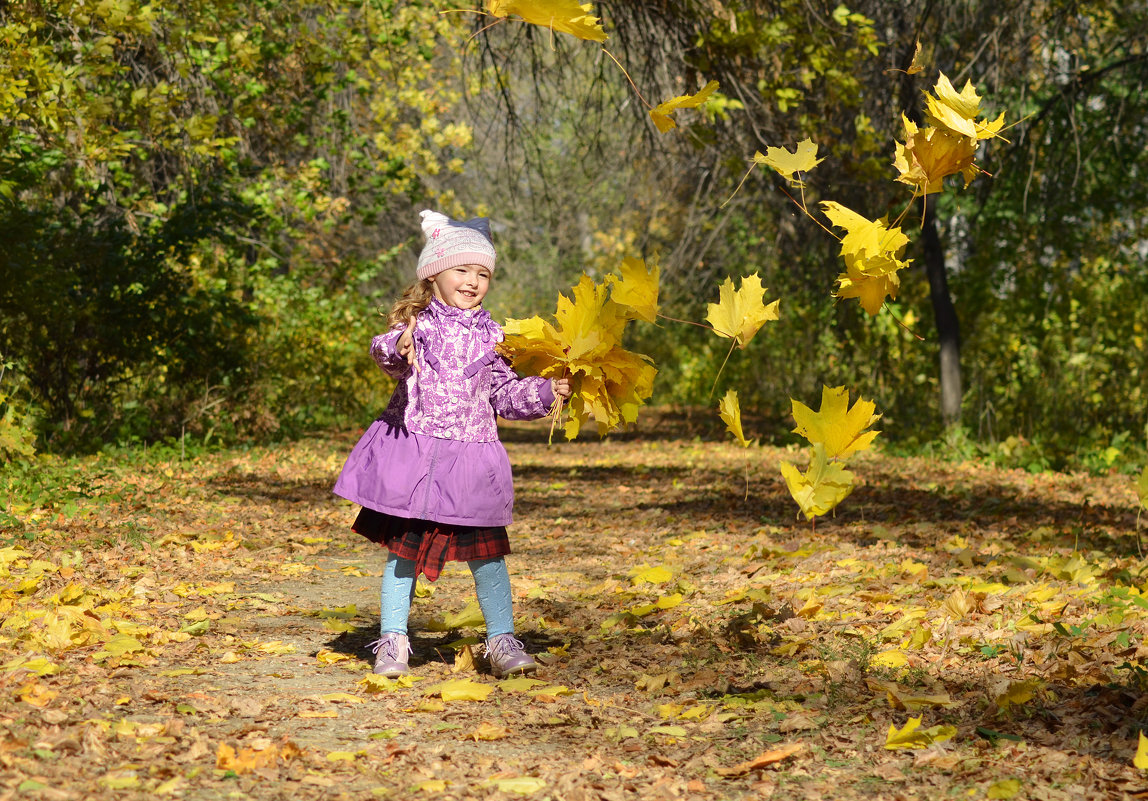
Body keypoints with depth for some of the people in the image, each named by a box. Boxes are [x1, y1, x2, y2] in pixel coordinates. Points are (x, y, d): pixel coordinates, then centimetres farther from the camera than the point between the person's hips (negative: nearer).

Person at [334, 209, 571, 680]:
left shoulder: (490, 336, 8)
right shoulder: (419, 325, -2)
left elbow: (504, 394, 13)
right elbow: (385, 351, -22)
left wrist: (547, 391, -1)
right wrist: (397, 350, -45)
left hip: (469, 456, 2)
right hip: (412, 448, -2)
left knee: (485, 550, 2)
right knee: (402, 547, 5)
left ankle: (502, 640, 11)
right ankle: (392, 641, 14)